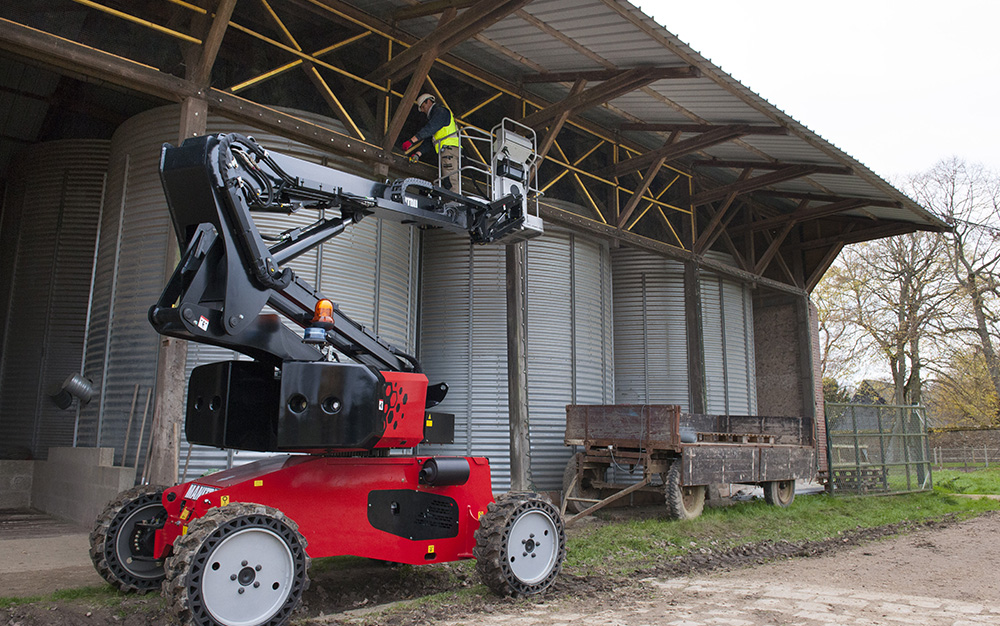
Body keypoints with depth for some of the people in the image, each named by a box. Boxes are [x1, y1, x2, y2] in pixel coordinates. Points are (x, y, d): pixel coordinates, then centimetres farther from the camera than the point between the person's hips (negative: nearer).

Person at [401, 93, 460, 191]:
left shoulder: (440, 111, 5)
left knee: (449, 182, -21)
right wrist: (418, 154, 14)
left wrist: (411, 141, -16)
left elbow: (429, 129, -12)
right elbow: (429, 141, 27)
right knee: (444, 183, -1)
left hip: (449, 148, -9)